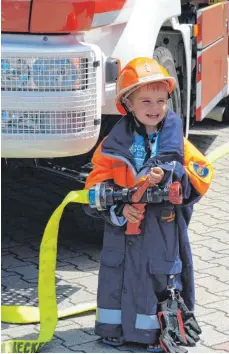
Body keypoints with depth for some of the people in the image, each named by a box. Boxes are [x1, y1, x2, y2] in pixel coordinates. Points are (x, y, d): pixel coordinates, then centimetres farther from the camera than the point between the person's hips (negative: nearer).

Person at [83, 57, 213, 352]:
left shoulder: (177, 143, 0)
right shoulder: (115, 144, -1)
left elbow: (200, 181, -6)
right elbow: (96, 187, -1)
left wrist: (169, 176, -23)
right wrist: (118, 209, -17)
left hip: (164, 230, 0)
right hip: (123, 228, 1)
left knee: (163, 277, 4)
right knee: (119, 274, 8)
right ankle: (114, 325, 26)